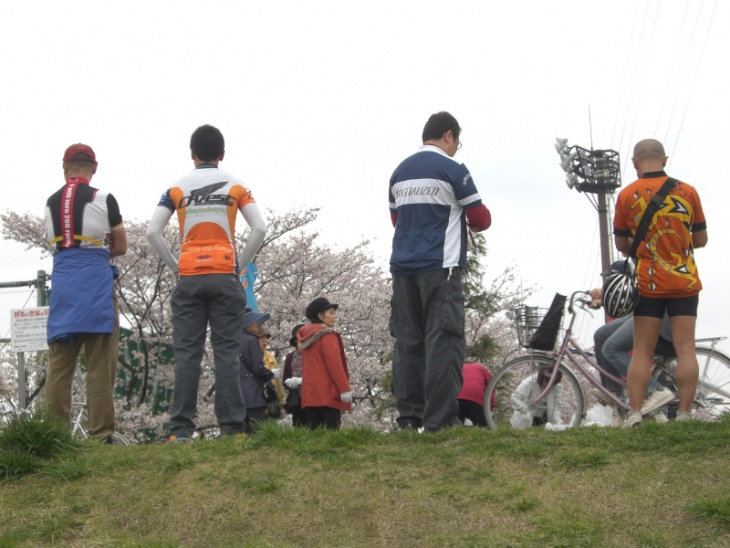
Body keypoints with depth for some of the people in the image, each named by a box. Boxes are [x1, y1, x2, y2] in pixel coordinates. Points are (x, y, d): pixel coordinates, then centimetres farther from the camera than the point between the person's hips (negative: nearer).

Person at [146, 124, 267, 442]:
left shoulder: (177, 189, 7)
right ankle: (231, 426, -5)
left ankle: (181, 428, -5)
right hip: (224, 278, 0)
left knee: (186, 354, 0)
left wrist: (174, 266, 7)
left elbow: (153, 232, -1)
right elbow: (259, 229, -3)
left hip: (188, 279, 1)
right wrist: (240, 264, 5)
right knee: (226, 352, -1)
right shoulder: (235, 187, 6)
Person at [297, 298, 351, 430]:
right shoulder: (328, 336, -8)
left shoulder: (306, 338, 17)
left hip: (310, 393, 8)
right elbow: (334, 364, -15)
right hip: (328, 393, -8)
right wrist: (345, 388, -14)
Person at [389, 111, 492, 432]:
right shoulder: (452, 169, -4)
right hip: (440, 267, -6)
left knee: (407, 342, 7)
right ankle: (440, 420, -13)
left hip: (402, 267, 6)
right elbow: (480, 219, -3)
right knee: (444, 342, -7)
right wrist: (471, 224, 19)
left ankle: (409, 417, 6)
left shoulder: (399, 172, 14)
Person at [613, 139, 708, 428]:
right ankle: (684, 414, -1)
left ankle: (635, 413, 0)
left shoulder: (627, 195, -4)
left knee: (642, 350, 4)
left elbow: (621, 245, 3)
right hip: (685, 283, 1)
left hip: (648, 284, -1)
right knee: (686, 349, 1)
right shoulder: (687, 192, -1)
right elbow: (701, 239, 7)